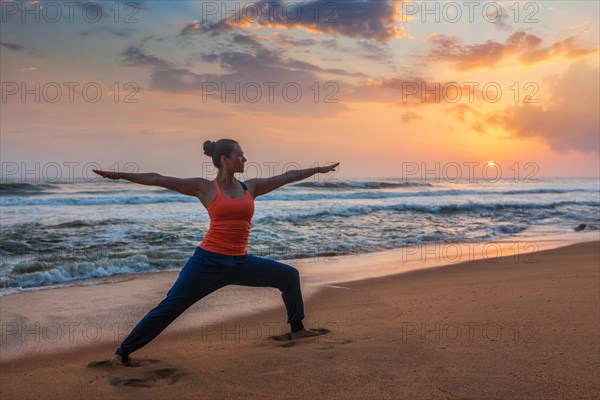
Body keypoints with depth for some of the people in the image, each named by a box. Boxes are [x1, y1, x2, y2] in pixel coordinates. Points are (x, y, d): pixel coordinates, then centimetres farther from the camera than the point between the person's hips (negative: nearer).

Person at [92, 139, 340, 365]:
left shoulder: (250, 187, 11)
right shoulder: (205, 188, -2)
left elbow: (286, 177, 19)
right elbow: (159, 180, -1)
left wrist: (318, 169, 25)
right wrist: (121, 175, -4)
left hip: (240, 263, 5)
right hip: (208, 262, -5)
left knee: (289, 275, 6)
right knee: (169, 307, -6)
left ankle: (297, 329, 24)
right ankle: (123, 352, 7)